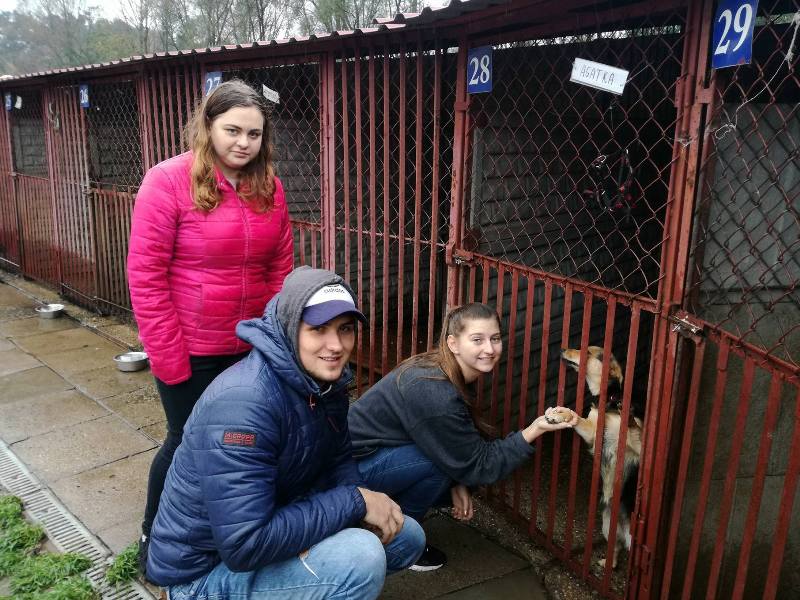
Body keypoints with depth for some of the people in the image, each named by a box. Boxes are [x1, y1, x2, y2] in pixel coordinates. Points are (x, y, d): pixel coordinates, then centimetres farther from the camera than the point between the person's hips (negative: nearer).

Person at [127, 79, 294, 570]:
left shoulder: (269, 186, 1)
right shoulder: (169, 180, -13)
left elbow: (280, 269, 5)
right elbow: (146, 275, -15)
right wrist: (169, 357, -15)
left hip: (249, 348, 5)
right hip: (189, 351, -4)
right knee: (189, 442, 10)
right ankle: (154, 541, 36)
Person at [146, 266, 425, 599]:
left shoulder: (327, 381, -5)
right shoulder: (243, 403, -32)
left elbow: (338, 461, 7)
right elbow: (246, 545, -35)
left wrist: (370, 503, -14)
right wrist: (355, 501, -28)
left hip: (271, 526, 8)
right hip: (208, 570, -8)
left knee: (407, 537, 10)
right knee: (361, 556, -29)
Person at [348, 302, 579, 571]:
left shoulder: (441, 371, -4)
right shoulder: (435, 393, -32)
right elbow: (478, 465, -22)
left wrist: (457, 484, -8)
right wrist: (535, 430, -28)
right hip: (353, 466, -9)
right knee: (438, 461, -24)